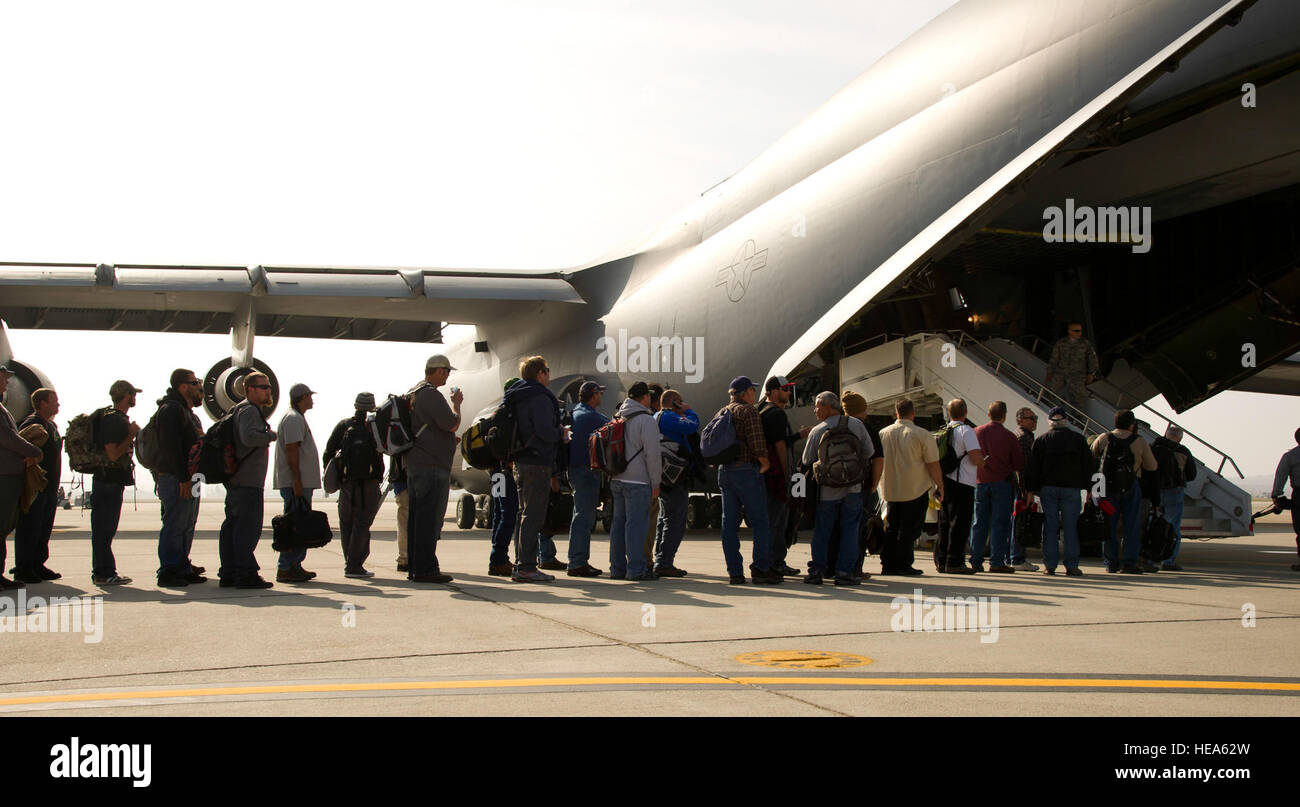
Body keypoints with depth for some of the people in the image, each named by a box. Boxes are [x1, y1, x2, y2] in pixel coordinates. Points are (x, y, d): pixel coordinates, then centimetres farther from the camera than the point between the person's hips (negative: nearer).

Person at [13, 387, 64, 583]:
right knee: (29, 528, -4)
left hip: (50, 487, 9)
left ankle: (38, 565, 18)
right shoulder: (30, 424, -13)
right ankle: (22, 569, 1)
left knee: (45, 528, 11)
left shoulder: (52, 425, 17)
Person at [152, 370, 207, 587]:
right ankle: (168, 572, -5)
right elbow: (171, 447, -20)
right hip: (175, 478, -10)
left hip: (188, 478, 10)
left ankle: (183, 569, 18)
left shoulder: (187, 412, 20)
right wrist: (183, 478, -23)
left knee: (187, 526, 12)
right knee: (174, 526, -8)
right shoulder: (171, 410, -12)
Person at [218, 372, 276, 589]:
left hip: (236, 480, 11)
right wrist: (270, 436, -13)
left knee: (233, 526, 11)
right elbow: (248, 437, -28)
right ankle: (246, 574, -10)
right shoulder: (249, 410, -11)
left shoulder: (251, 410, 21)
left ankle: (228, 573, 16)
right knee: (248, 527, -10)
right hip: (248, 481, -11)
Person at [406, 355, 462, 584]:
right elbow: (452, 425, -16)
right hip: (432, 465, -10)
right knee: (429, 519, -9)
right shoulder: (431, 395, -14)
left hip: (414, 463, 10)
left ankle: (414, 568, 14)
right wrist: (456, 403, 0)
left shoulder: (412, 393, 18)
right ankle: (425, 569, -9)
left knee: (416, 517, 11)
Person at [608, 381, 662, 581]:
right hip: (637, 481, -8)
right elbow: (652, 454, -13)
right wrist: (655, 484, -7)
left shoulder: (618, 418, 14)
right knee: (636, 523, -6)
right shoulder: (645, 420, -10)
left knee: (619, 522, 11)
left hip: (616, 480, 8)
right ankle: (636, 569, -7)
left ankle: (617, 568, 14)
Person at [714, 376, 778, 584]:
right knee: (761, 522, -3)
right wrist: (765, 462, -3)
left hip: (724, 471, 8)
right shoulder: (747, 411, -8)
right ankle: (761, 569, -9)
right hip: (746, 470, -8)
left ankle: (734, 571, 4)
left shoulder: (720, 413, 17)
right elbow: (757, 442, -16)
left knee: (730, 523, 5)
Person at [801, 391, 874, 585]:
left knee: (821, 531, 10)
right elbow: (869, 453, 5)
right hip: (853, 488, 0)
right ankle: (844, 571, 1)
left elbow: (807, 461, 4)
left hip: (827, 490, 0)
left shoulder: (816, 431, -4)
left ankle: (817, 570, 7)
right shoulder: (856, 425, 0)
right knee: (849, 529, 6)